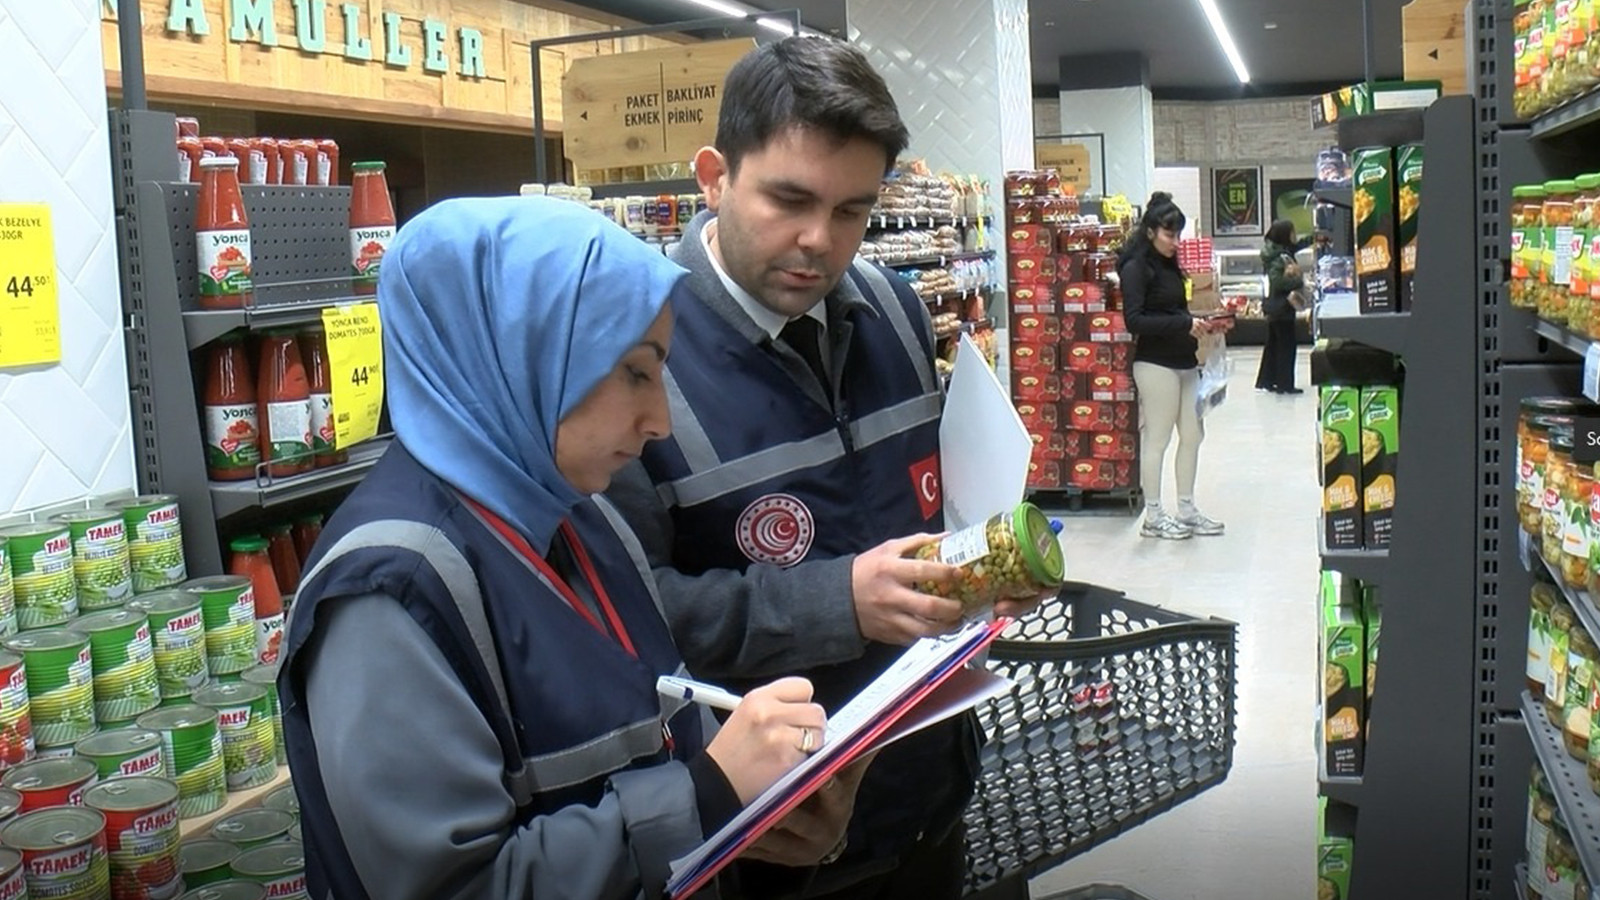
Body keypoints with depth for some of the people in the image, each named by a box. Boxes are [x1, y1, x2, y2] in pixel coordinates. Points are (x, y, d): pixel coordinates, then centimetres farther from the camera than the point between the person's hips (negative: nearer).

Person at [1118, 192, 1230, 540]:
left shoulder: (1170, 265, 15)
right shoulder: (1135, 267, -10)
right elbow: (1134, 320, -18)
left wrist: (1203, 324, 4)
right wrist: (1184, 324, -22)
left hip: (1185, 361, 9)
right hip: (1156, 363, -9)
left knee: (1193, 435, 11)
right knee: (1157, 439, -2)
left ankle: (1187, 509, 22)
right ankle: (1153, 516, 8)